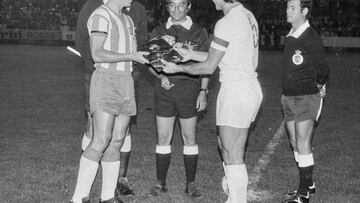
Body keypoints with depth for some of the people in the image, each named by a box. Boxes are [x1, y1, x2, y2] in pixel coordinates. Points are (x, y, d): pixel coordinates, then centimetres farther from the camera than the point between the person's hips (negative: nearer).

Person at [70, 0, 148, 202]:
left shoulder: (128, 20, 20)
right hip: (106, 80, -7)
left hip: (126, 83, 8)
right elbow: (97, 54, -14)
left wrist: (150, 53, 2)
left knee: (117, 142, 5)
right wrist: (131, 56, -14)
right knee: (101, 141, -15)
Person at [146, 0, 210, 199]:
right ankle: (160, 183, 15)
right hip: (165, 88, 2)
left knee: (189, 138, 5)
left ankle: (190, 183, 15)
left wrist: (203, 91, -4)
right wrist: (160, 76, -10)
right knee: (163, 138, 4)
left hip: (189, 87, -1)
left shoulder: (199, 32, 2)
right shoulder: (159, 32, 7)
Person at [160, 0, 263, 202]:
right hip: (250, 86, 9)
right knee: (227, 148, 18)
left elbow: (208, 67, -11)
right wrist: (190, 54, 19)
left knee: (233, 155, -1)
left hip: (235, 91, -9)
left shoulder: (227, 23, -17)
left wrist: (179, 68, 3)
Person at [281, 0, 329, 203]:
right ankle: (308, 184, 27)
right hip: (289, 98, 8)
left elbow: (323, 68, -12)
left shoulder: (311, 38, -15)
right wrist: (286, 94, 10)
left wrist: (319, 87, 3)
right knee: (295, 144, 13)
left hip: (306, 98, -8)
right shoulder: (291, 36, 9)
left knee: (303, 145, -6)